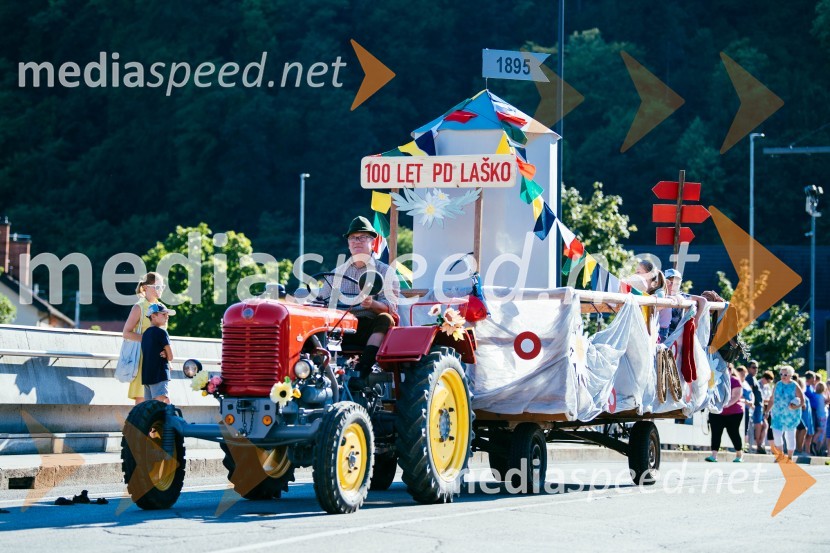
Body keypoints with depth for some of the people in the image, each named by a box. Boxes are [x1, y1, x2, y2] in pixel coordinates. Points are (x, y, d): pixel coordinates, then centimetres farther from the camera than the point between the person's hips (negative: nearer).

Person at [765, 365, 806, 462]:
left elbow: (802, 401, -7)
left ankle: (790, 457, 17)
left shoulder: (795, 387, -7)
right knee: (776, 434, -5)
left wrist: (797, 406, -26)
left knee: (790, 436, 4)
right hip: (778, 415, 3)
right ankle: (781, 454, 18)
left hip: (791, 416, -3)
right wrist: (767, 411, 9)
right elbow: (772, 400, 13)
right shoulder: (778, 385, 6)